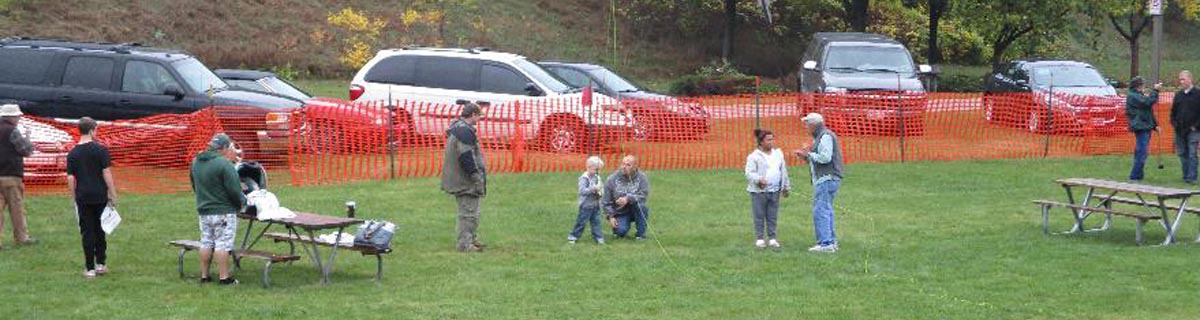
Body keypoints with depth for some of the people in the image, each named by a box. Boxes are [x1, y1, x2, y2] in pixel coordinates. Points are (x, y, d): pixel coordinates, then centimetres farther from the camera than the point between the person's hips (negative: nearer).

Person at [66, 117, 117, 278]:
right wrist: (113, 195, -2)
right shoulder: (101, 150, -6)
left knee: (87, 233, 4)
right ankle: (100, 264, 15)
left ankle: (90, 268, 3)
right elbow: (106, 173, -8)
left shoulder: (72, 153, 1)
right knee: (100, 231, 13)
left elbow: (70, 179, 1)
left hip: (83, 198, 1)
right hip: (100, 196, -1)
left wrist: (74, 198, 12)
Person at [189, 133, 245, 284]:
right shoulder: (224, 164, -19)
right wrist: (241, 202, 1)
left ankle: (204, 275, 18)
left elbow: (194, 186, 18)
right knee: (223, 244, -3)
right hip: (223, 211, -7)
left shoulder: (196, 162, 7)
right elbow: (234, 189, -17)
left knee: (206, 243, 14)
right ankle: (224, 276, -1)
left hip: (204, 210, 7)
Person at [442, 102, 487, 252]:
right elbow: (466, 157, -24)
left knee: (471, 212, 20)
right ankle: (465, 244, -3)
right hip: (466, 181, -11)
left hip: (458, 179, 11)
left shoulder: (456, 128, 15)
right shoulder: (465, 131, -19)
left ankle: (472, 239, 29)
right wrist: (476, 177, -19)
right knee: (468, 212, -6)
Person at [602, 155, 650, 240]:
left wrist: (628, 199, -31)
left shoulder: (641, 177, -7)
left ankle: (641, 233, -15)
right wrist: (610, 216, -10)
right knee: (621, 232, -28)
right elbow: (606, 202, -1)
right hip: (620, 214, -1)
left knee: (639, 204, -33)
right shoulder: (612, 179, -5)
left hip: (638, 213, 1)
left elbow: (644, 195, -19)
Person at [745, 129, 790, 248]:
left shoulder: (778, 154, 13)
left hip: (774, 191, 5)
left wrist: (786, 187, 21)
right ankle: (759, 239, 7)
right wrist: (759, 179, -29)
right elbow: (749, 173, -12)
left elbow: (783, 171, 20)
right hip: (759, 191, -5)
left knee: (773, 216, 7)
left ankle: (772, 238, 14)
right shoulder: (754, 156, -5)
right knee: (759, 216, 0)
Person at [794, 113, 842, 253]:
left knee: (820, 211, -12)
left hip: (826, 179, -11)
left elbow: (825, 158, -21)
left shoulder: (825, 136, -12)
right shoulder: (820, 137, 21)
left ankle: (825, 243, -14)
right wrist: (805, 157, 11)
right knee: (826, 211, 13)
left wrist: (809, 154, -10)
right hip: (824, 179, 11)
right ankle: (831, 242, 16)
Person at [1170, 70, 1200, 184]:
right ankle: (1186, 176, 13)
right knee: (1182, 153, 7)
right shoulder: (1178, 95, 13)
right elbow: (1173, 111, 20)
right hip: (1180, 130, 5)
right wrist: (1174, 122, 6)